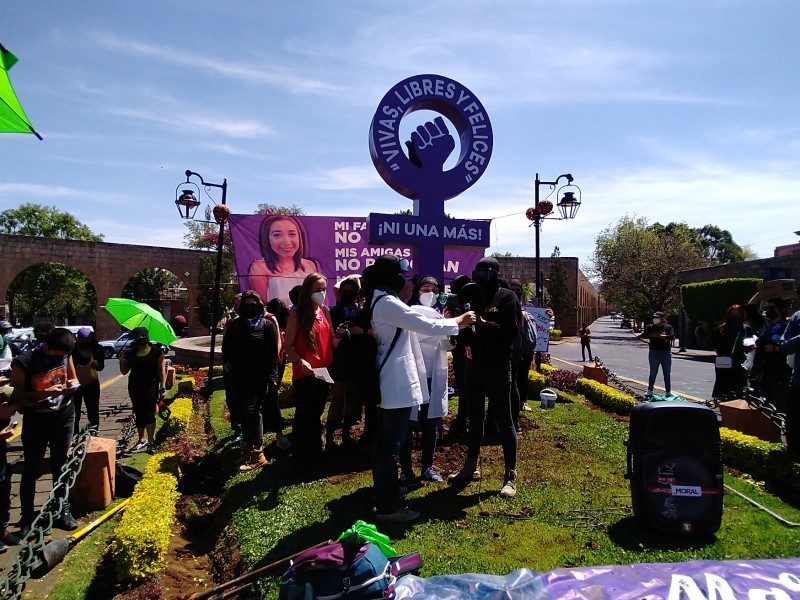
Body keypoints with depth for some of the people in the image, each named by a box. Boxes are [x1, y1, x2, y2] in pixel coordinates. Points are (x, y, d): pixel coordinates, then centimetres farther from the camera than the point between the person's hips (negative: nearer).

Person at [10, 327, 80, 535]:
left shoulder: (65, 354, -7)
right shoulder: (23, 362, -19)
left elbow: (73, 379, 9)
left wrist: (72, 385, -14)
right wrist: (46, 393, -30)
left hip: (64, 417, 3)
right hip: (36, 422, -3)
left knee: (60, 466, 12)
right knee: (31, 470, 6)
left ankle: (63, 511, 23)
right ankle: (27, 518, 19)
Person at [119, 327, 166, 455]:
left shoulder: (156, 351, -4)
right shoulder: (130, 353, 7)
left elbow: (162, 371, -5)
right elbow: (124, 371, 12)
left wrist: (163, 387, -12)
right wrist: (122, 360, -5)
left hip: (150, 387, -4)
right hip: (134, 388, 4)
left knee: (149, 414, -7)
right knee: (139, 415, 12)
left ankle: (151, 442, -1)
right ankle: (141, 440, 25)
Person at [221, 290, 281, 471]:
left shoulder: (268, 324, 0)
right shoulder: (235, 325, 12)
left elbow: (273, 352, -4)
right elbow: (226, 346, 24)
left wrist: (272, 375, -10)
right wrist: (226, 362, 6)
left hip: (259, 376, -5)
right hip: (238, 376, 5)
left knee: (252, 410, -14)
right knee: (242, 412, 10)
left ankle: (257, 454, -10)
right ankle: (248, 446, 24)